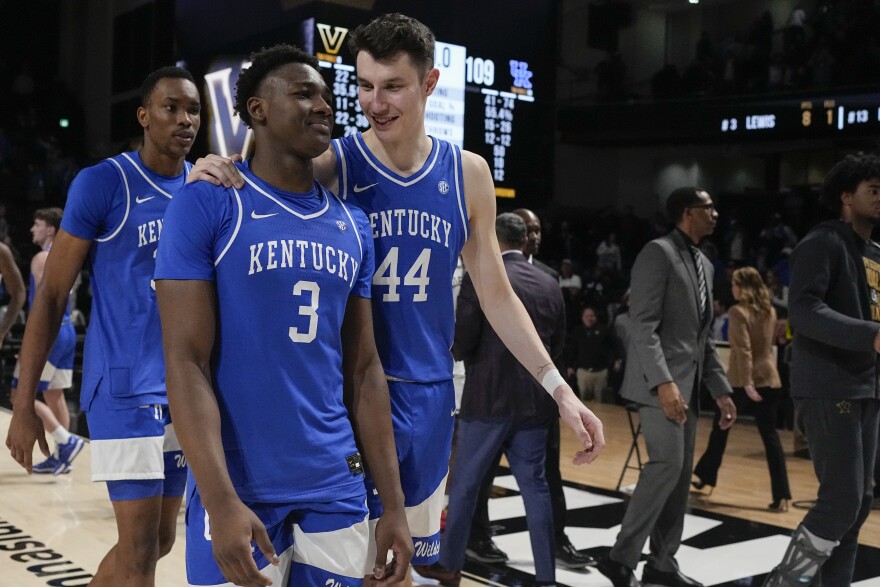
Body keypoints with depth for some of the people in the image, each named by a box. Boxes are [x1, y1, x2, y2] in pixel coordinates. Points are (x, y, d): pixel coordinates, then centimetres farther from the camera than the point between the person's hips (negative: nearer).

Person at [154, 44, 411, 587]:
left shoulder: (353, 226, 8)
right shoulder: (207, 205, -7)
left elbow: (364, 371, 10)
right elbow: (186, 361, -12)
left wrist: (393, 504, 7)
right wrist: (221, 501, -20)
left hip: (336, 488, 5)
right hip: (240, 489, -5)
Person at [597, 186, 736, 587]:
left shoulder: (704, 264, 19)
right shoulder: (658, 253, -9)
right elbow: (643, 326, -17)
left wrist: (721, 389, 15)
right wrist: (663, 381, -26)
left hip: (688, 383, 9)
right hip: (660, 382, -9)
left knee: (680, 474, 8)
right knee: (668, 463, -16)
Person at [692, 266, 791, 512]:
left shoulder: (738, 312, -12)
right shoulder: (770, 311, 8)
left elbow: (743, 350, -20)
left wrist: (746, 383, -23)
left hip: (742, 379, -5)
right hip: (769, 378, 5)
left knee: (720, 427, 15)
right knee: (770, 434, 1)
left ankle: (705, 476, 28)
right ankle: (781, 496, -7)